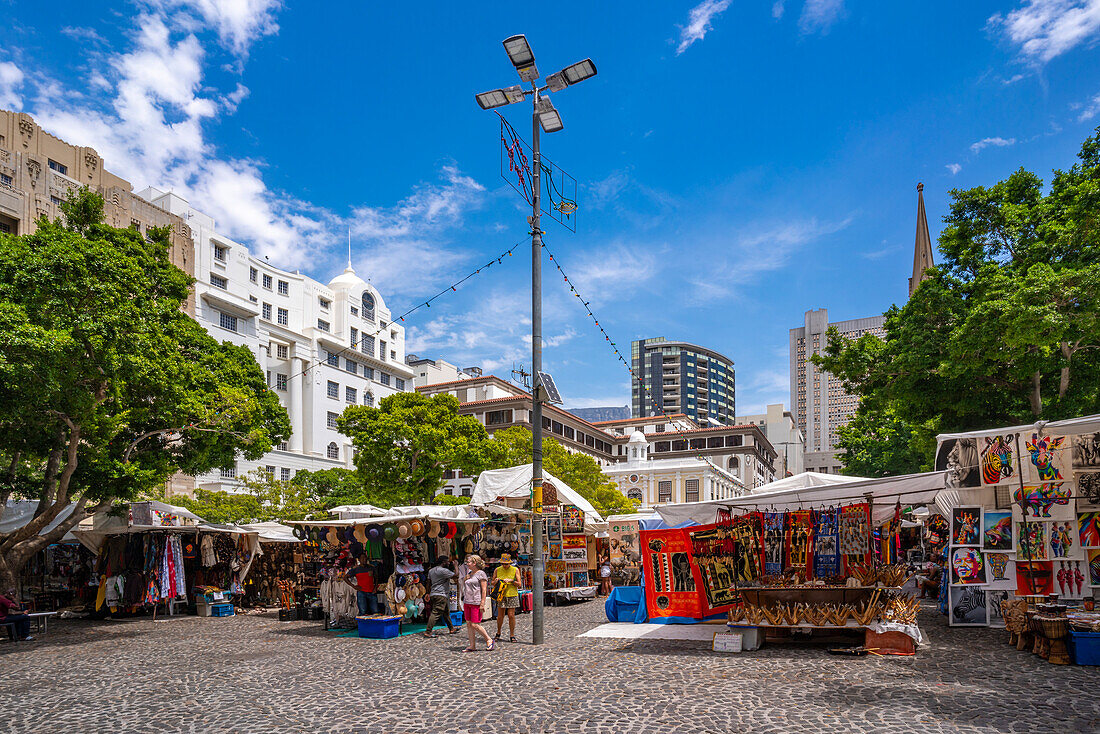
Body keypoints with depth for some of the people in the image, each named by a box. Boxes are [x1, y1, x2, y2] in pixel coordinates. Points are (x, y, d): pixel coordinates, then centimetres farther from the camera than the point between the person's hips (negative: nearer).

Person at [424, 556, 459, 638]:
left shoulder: (431, 571, 14)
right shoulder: (444, 571, -14)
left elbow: (429, 583, 17)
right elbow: (456, 575, -13)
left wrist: (428, 593, 22)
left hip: (433, 594, 10)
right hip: (441, 595, -10)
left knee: (446, 612, 19)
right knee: (436, 613, -10)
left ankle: (451, 628, 28)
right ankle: (428, 632, -12)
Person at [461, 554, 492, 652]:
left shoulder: (481, 574, -7)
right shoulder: (469, 573, 16)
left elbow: (484, 590, -11)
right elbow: (463, 585, 25)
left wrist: (482, 604, -17)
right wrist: (465, 577, 7)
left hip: (476, 603, -8)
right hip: (467, 602, 8)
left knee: (475, 625, -9)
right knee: (468, 624, 6)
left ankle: (489, 640, 7)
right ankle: (472, 645, 13)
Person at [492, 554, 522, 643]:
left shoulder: (515, 570, -1)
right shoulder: (497, 570, 4)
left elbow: (519, 584, 0)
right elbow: (492, 583, 12)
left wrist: (511, 581, -16)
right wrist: (495, 581, -10)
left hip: (512, 595, -1)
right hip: (501, 595, 1)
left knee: (511, 616, -3)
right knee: (500, 616, 2)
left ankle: (512, 635, 6)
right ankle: (498, 633, 23)